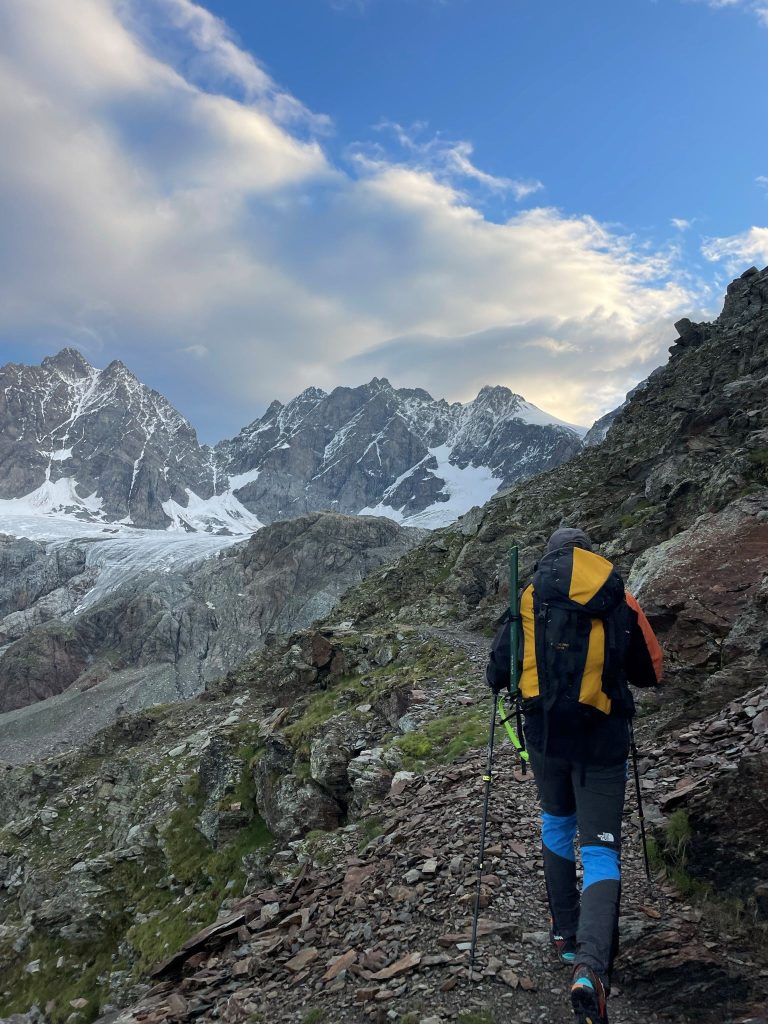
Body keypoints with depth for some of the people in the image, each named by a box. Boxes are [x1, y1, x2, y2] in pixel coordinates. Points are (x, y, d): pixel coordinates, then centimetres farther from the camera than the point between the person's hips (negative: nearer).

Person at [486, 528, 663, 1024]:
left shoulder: (529, 598, 0)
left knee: (557, 824, 27)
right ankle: (591, 967, -17)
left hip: (545, 735, 2)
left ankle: (566, 934, 34)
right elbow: (652, 672, 10)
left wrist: (503, 678, 26)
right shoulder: (621, 601, -2)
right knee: (601, 850, 3)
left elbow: (497, 674, 3)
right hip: (602, 740, -2)